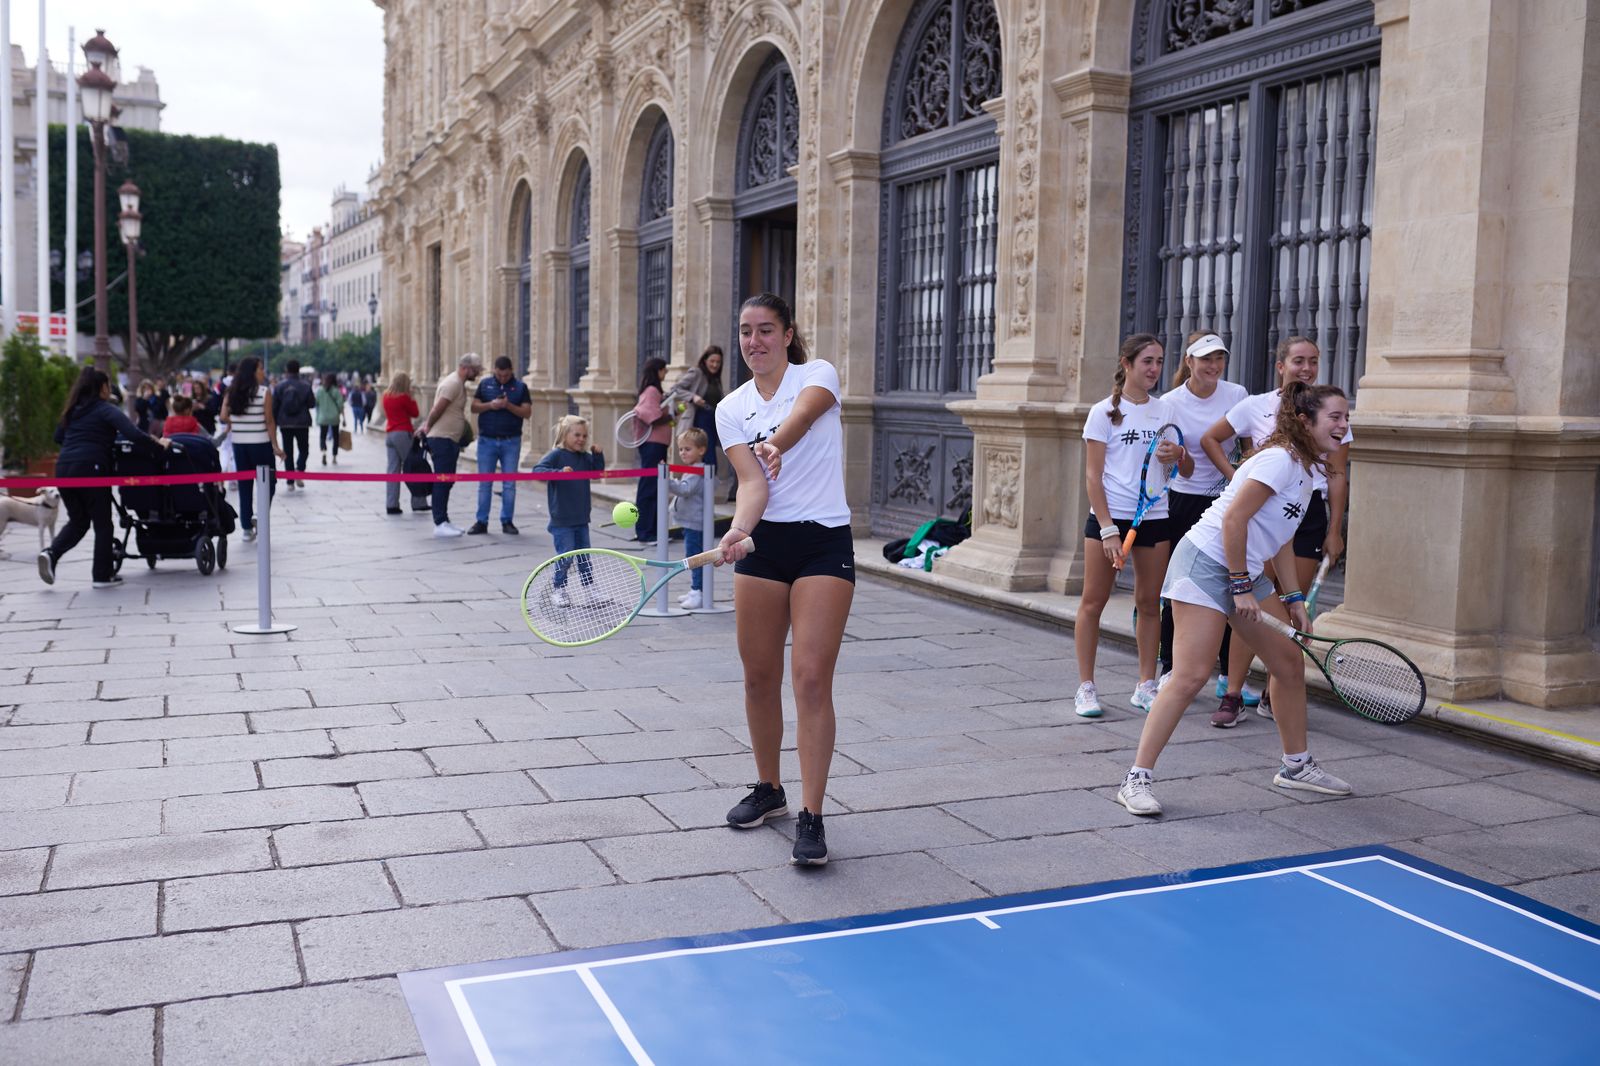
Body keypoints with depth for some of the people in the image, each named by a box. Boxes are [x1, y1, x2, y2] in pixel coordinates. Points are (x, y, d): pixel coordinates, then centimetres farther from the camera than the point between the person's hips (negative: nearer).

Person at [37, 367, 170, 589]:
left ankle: (51, 552, -5)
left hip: (63, 468, 6)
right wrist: (157, 446, -8)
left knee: (77, 520, 19)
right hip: (90, 469, -6)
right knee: (102, 523, 5)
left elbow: (58, 437, 25)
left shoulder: (72, 411, 18)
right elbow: (133, 434, -15)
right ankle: (102, 575, 7)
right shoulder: (107, 410, -1)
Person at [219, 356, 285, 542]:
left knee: (244, 485, 11)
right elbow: (269, 421, -12)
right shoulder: (265, 392, -10)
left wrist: (234, 425, 15)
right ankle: (259, 516, -10)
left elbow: (223, 417, -5)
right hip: (260, 443, -4)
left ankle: (247, 527, 13)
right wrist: (275, 446, -11)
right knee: (268, 482, 10)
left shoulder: (233, 392, 3)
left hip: (239, 443, 4)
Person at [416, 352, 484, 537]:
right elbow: (437, 409, -18)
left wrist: (427, 426, 12)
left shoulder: (458, 383, 16)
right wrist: (428, 427, -5)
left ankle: (444, 521, 19)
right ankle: (440, 524, -7)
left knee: (446, 482, 13)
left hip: (450, 440, 10)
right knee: (442, 482, -8)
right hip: (442, 438, -10)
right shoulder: (453, 383, -16)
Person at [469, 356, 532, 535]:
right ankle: (481, 522, 7)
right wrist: (490, 405, -14)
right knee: (484, 483, 3)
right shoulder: (485, 384, 6)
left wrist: (508, 405, -18)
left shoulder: (520, 387, 3)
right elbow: (474, 407, 3)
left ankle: (507, 521, 11)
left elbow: (527, 412, -3)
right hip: (487, 440, 1)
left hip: (511, 441, -1)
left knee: (509, 484, 3)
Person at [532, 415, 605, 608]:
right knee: (565, 554, -3)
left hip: (581, 518, 6)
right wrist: (559, 472, -38)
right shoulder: (556, 455, -12)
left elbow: (598, 469, 18)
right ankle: (558, 590, 10)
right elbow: (537, 469, -23)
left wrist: (598, 454, 0)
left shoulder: (584, 457, 7)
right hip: (562, 519, -6)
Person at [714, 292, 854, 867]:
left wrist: (772, 444, -48)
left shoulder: (818, 374, -2)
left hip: (824, 543, -4)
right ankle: (768, 789, 30)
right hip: (763, 542, 4)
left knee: (812, 679, -10)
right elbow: (753, 482, -7)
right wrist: (738, 530, -28)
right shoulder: (731, 408, 7)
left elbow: (800, 417, -25)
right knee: (759, 676, 9)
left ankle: (812, 816, -4)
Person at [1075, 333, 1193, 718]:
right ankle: (1086, 687, 8)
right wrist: (1108, 529, -14)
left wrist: (1179, 454, -13)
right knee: (1093, 601, 0)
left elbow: (1188, 471, 11)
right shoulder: (1104, 411, -2)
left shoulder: (1164, 410, 9)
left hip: (1154, 518, 4)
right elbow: (1093, 475, -6)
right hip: (1109, 515, -4)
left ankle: (1146, 686, 16)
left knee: (1149, 603, 7)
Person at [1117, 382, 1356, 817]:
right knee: (1191, 676, -15)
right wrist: (1241, 588, -18)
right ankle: (1137, 778, -10)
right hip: (1207, 563, -10)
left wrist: (1294, 599, 16)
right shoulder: (1279, 459, -16)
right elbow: (1233, 519, -21)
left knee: (1289, 661, 13)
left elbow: (1282, 539, 20)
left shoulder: (1305, 469, 14)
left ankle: (1297, 765, 30)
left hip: (1245, 571, 10)